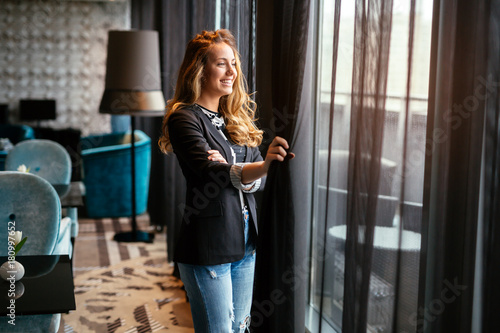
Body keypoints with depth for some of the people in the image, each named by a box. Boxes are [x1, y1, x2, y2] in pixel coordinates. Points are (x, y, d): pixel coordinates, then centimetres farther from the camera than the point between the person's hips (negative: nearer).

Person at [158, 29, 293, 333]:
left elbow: (253, 180, 5)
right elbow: (209, 173, -27)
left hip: (245, 240, 7)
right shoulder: (184, 118, -11)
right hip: (207, 247, -7)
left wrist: (227, 169, -18)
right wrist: (265, 165, -43)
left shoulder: (237, 117, 11)